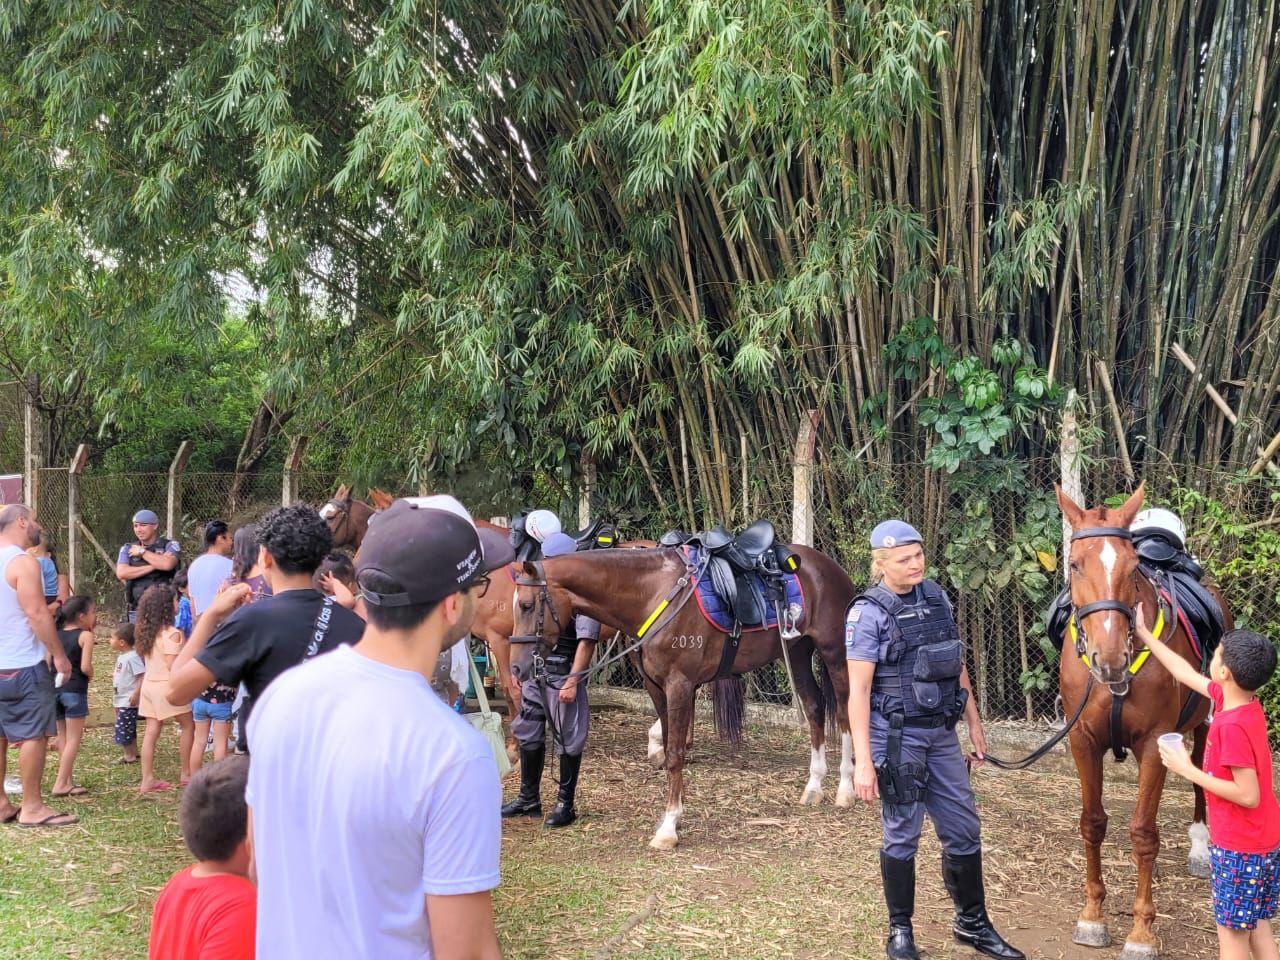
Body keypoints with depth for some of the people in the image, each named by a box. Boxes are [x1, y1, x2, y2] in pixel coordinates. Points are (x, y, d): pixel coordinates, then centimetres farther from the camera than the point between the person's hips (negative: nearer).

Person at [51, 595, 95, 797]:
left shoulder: (55, 635, 12)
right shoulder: (85, 635, -6)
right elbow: (85, 667, -14)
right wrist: (90, 676, 5)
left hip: (54, 688, 6)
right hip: (74, 689, -6)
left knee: (63, 737, 15)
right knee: (74, 738, -1)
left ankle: (68, 781, 19)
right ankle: (61, 784, -7)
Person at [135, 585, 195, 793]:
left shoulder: (145, 631, 7)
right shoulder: (172, 634, -18)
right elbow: (174, 666, -21)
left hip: (150, 683, 7)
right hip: (167, 686, -7)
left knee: (151, 731, 7)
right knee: (188, 725, 9)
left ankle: (147, 779, 7)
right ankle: (186, 774, 13)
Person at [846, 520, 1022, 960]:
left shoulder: (936, 598, 6)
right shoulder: (868, 613, -12)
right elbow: (858, 691, -14)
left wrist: (975, 725, 14)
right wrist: (863, 761, -19)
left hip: (942, 734, 6)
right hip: (897, 738, -5)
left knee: (964, 829, 10)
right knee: (902, 834, 5)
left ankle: (972, 923, 26)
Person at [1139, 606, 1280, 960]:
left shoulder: (1231, 727, -26)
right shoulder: (1246, 703, 0)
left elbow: (1248, 795, -25)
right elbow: (1188, 675, 15)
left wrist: (1188, 770, -21)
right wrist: (1144, 634, 20)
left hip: (1238, 848, -8)